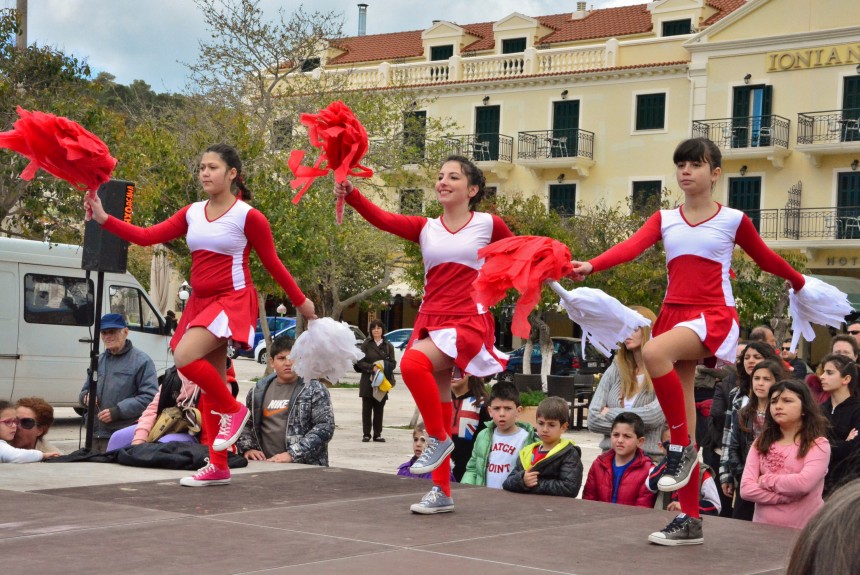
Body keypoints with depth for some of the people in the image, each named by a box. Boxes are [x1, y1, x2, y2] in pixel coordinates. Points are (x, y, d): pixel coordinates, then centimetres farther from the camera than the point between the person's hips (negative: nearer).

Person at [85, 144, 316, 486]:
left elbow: (272, 263, 0)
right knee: (209, 385, 7)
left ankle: (234, 410, -4)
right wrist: (103, 219, -10)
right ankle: (218, 466, 14)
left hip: (232, 301, -7)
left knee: (185, 357, -27)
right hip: (200, 302, 7)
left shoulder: (248, 216, -9)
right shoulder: (192, 214, 7)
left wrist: (300, 301, 5)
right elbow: (147, 236, -1)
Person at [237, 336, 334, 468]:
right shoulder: (258, 391, 14)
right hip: (265, 464, 3)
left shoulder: (314, 390, 3)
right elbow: (245, 424, 22)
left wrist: (292, 454, -13)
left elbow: (325, 427, -6)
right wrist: (248, 448, 3)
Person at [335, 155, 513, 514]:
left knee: (414, 363, -30)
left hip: (469, 322, -5)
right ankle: (442, 491, 15)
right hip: (430, 320, 5)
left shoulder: (489, 225, 0)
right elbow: (383, 219, -10)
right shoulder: (425, 228, 6)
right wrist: (350, 194, -25)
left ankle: (439, 438, -10)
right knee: (438, 402, 7)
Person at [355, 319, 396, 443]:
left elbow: (393, 363, 5)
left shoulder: (388, 346, 8)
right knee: (367, 408, 0)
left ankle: (377, 434, 9)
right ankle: (366, 434, 5)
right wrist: (372, 367, -16)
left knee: (379, 408, 3)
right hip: (368, 380, -1)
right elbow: (360, 362, -2)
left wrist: (384, 367, -14)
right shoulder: (366, 344, 3)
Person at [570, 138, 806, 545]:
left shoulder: (733, 220, 2)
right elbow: (632, 247, -9)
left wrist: (801, 283, 26)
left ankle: (682, 448, -18)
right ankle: (690, 519, 11)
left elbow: (765, 258, 18)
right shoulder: (665, 219, 9)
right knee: (681, 417, 4)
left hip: (714, 317, -5)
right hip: (674, 313, 5)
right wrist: (591, 266, -26)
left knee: (654, 353, -35)